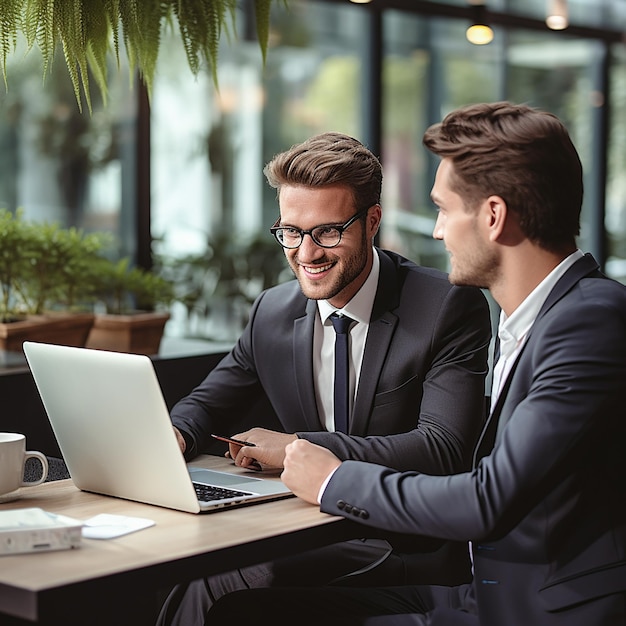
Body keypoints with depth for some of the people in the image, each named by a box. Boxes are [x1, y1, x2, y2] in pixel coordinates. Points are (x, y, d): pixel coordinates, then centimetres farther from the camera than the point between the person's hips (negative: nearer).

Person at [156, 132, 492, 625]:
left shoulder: (451, 308, -10)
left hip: (409, 551, -5)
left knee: (215, 586, -28)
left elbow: (444, 450, -20)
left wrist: (299, 447, -24)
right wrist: (175, 436, -8)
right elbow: (210, 401, 18)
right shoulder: (272, 313, 7)